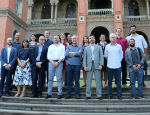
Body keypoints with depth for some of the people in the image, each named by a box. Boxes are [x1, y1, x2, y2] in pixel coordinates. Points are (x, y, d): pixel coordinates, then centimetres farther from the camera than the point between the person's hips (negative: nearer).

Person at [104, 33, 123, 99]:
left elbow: (121, 56, 12)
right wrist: (109, 61, 9)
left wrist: (118, 61, 8)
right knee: (109, 81, 5)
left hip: (118, 66, 0)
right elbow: (105, 55, 14)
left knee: (118, 81, 2)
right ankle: (110, 95, 15)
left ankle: (119, 95, 10)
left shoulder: (119, 46, 6)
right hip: (110, 66, 0)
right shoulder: (107, 46, 6)